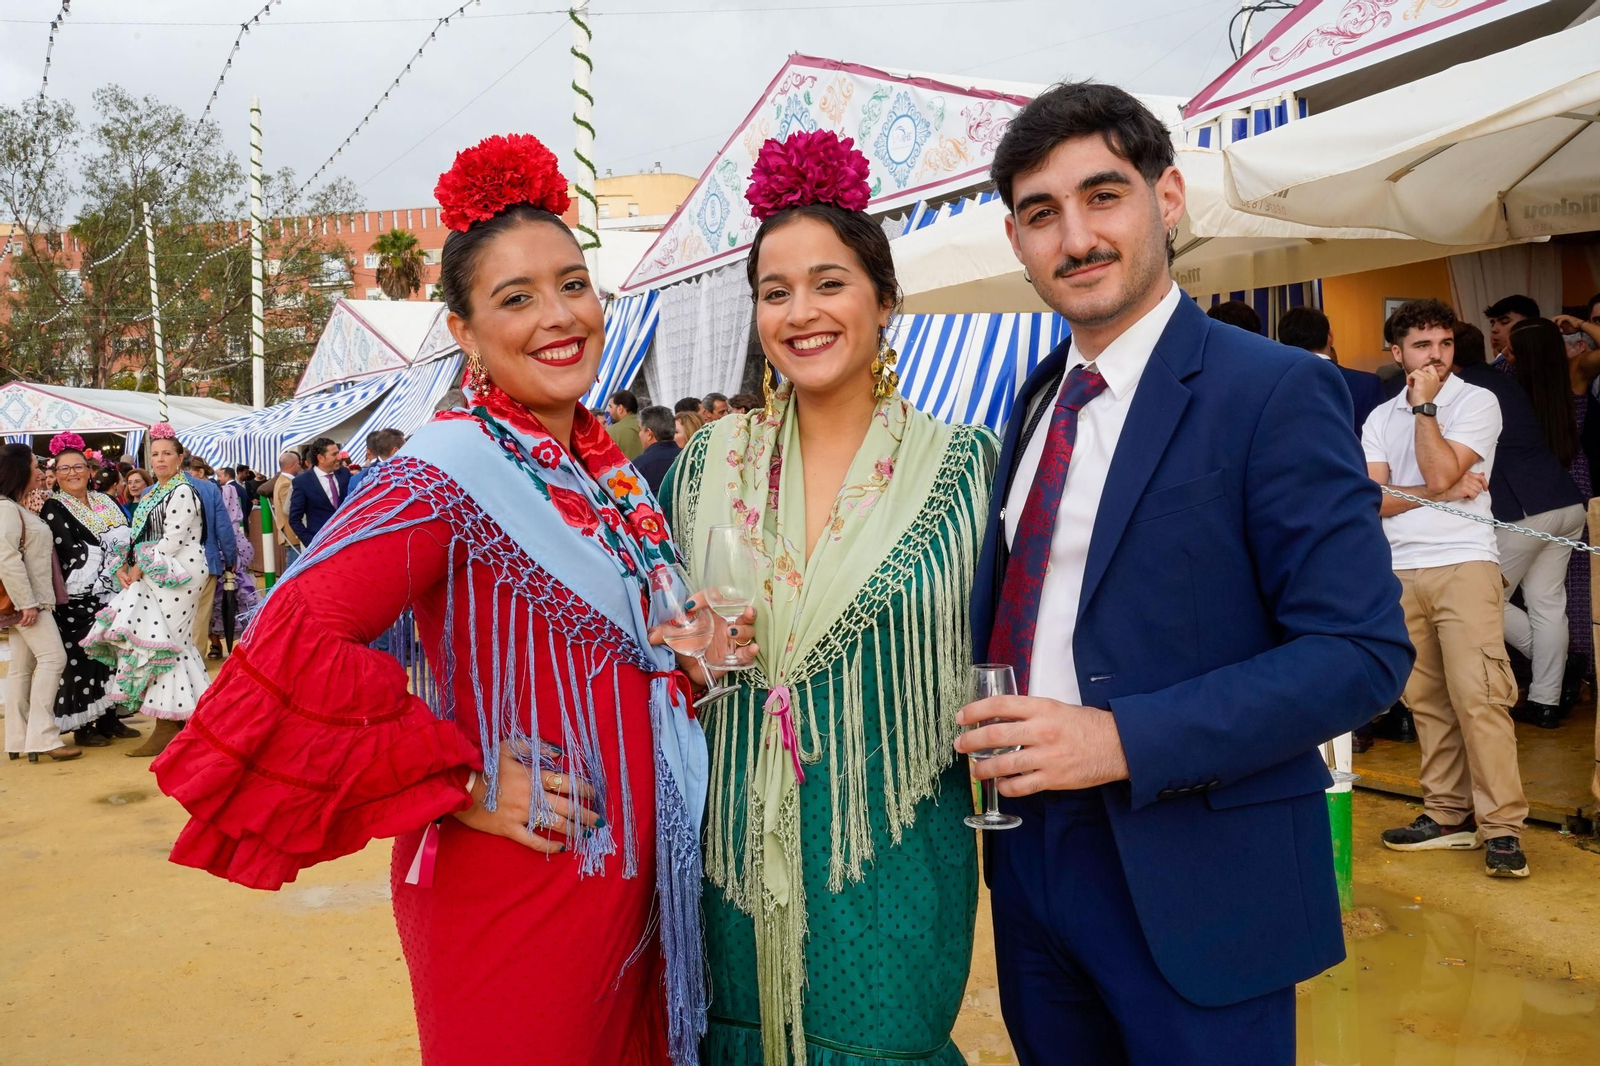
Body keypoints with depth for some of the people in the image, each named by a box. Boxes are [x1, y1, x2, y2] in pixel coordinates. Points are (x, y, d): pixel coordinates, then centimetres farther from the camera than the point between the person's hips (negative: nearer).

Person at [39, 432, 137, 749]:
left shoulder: (105, 502, 13)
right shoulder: (53, 508, -4)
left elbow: (127, 538, 12)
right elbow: (68, 552, -16)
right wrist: (109, 551, -13)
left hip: (111, 594, 6)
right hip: (78, 599, -6)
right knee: (82, 657, -4)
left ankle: (109, 718, 17)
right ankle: (83, 726, 4)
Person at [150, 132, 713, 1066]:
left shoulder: (609, 465, 7)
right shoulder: (453, 472, -18)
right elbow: (293, 640, -28)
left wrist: (689, 657, 2)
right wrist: (460, 783, -20)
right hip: (515, 897, -7)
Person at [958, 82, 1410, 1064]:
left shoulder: (1276, 391, -13)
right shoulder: (1035, 401, 8)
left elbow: (1362, 652, -18)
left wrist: (1124, 739, -25)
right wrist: (983, 736, 1)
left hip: (1195, 878, -6)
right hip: (1032, 850, 6)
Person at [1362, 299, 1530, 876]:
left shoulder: (1477, 401, 2)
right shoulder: (1380, 418, 14)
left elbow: (1438, 473, -12)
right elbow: (1374, 500, 3)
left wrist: (1425, 405, -6)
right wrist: (1446, 492, -7)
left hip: (1464, 564, -4)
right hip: (1401, 572, 4)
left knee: (1478, 695, -11)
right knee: (1427, 700, 6)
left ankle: (1501, 826, -6)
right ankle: (1448, 815, 15)